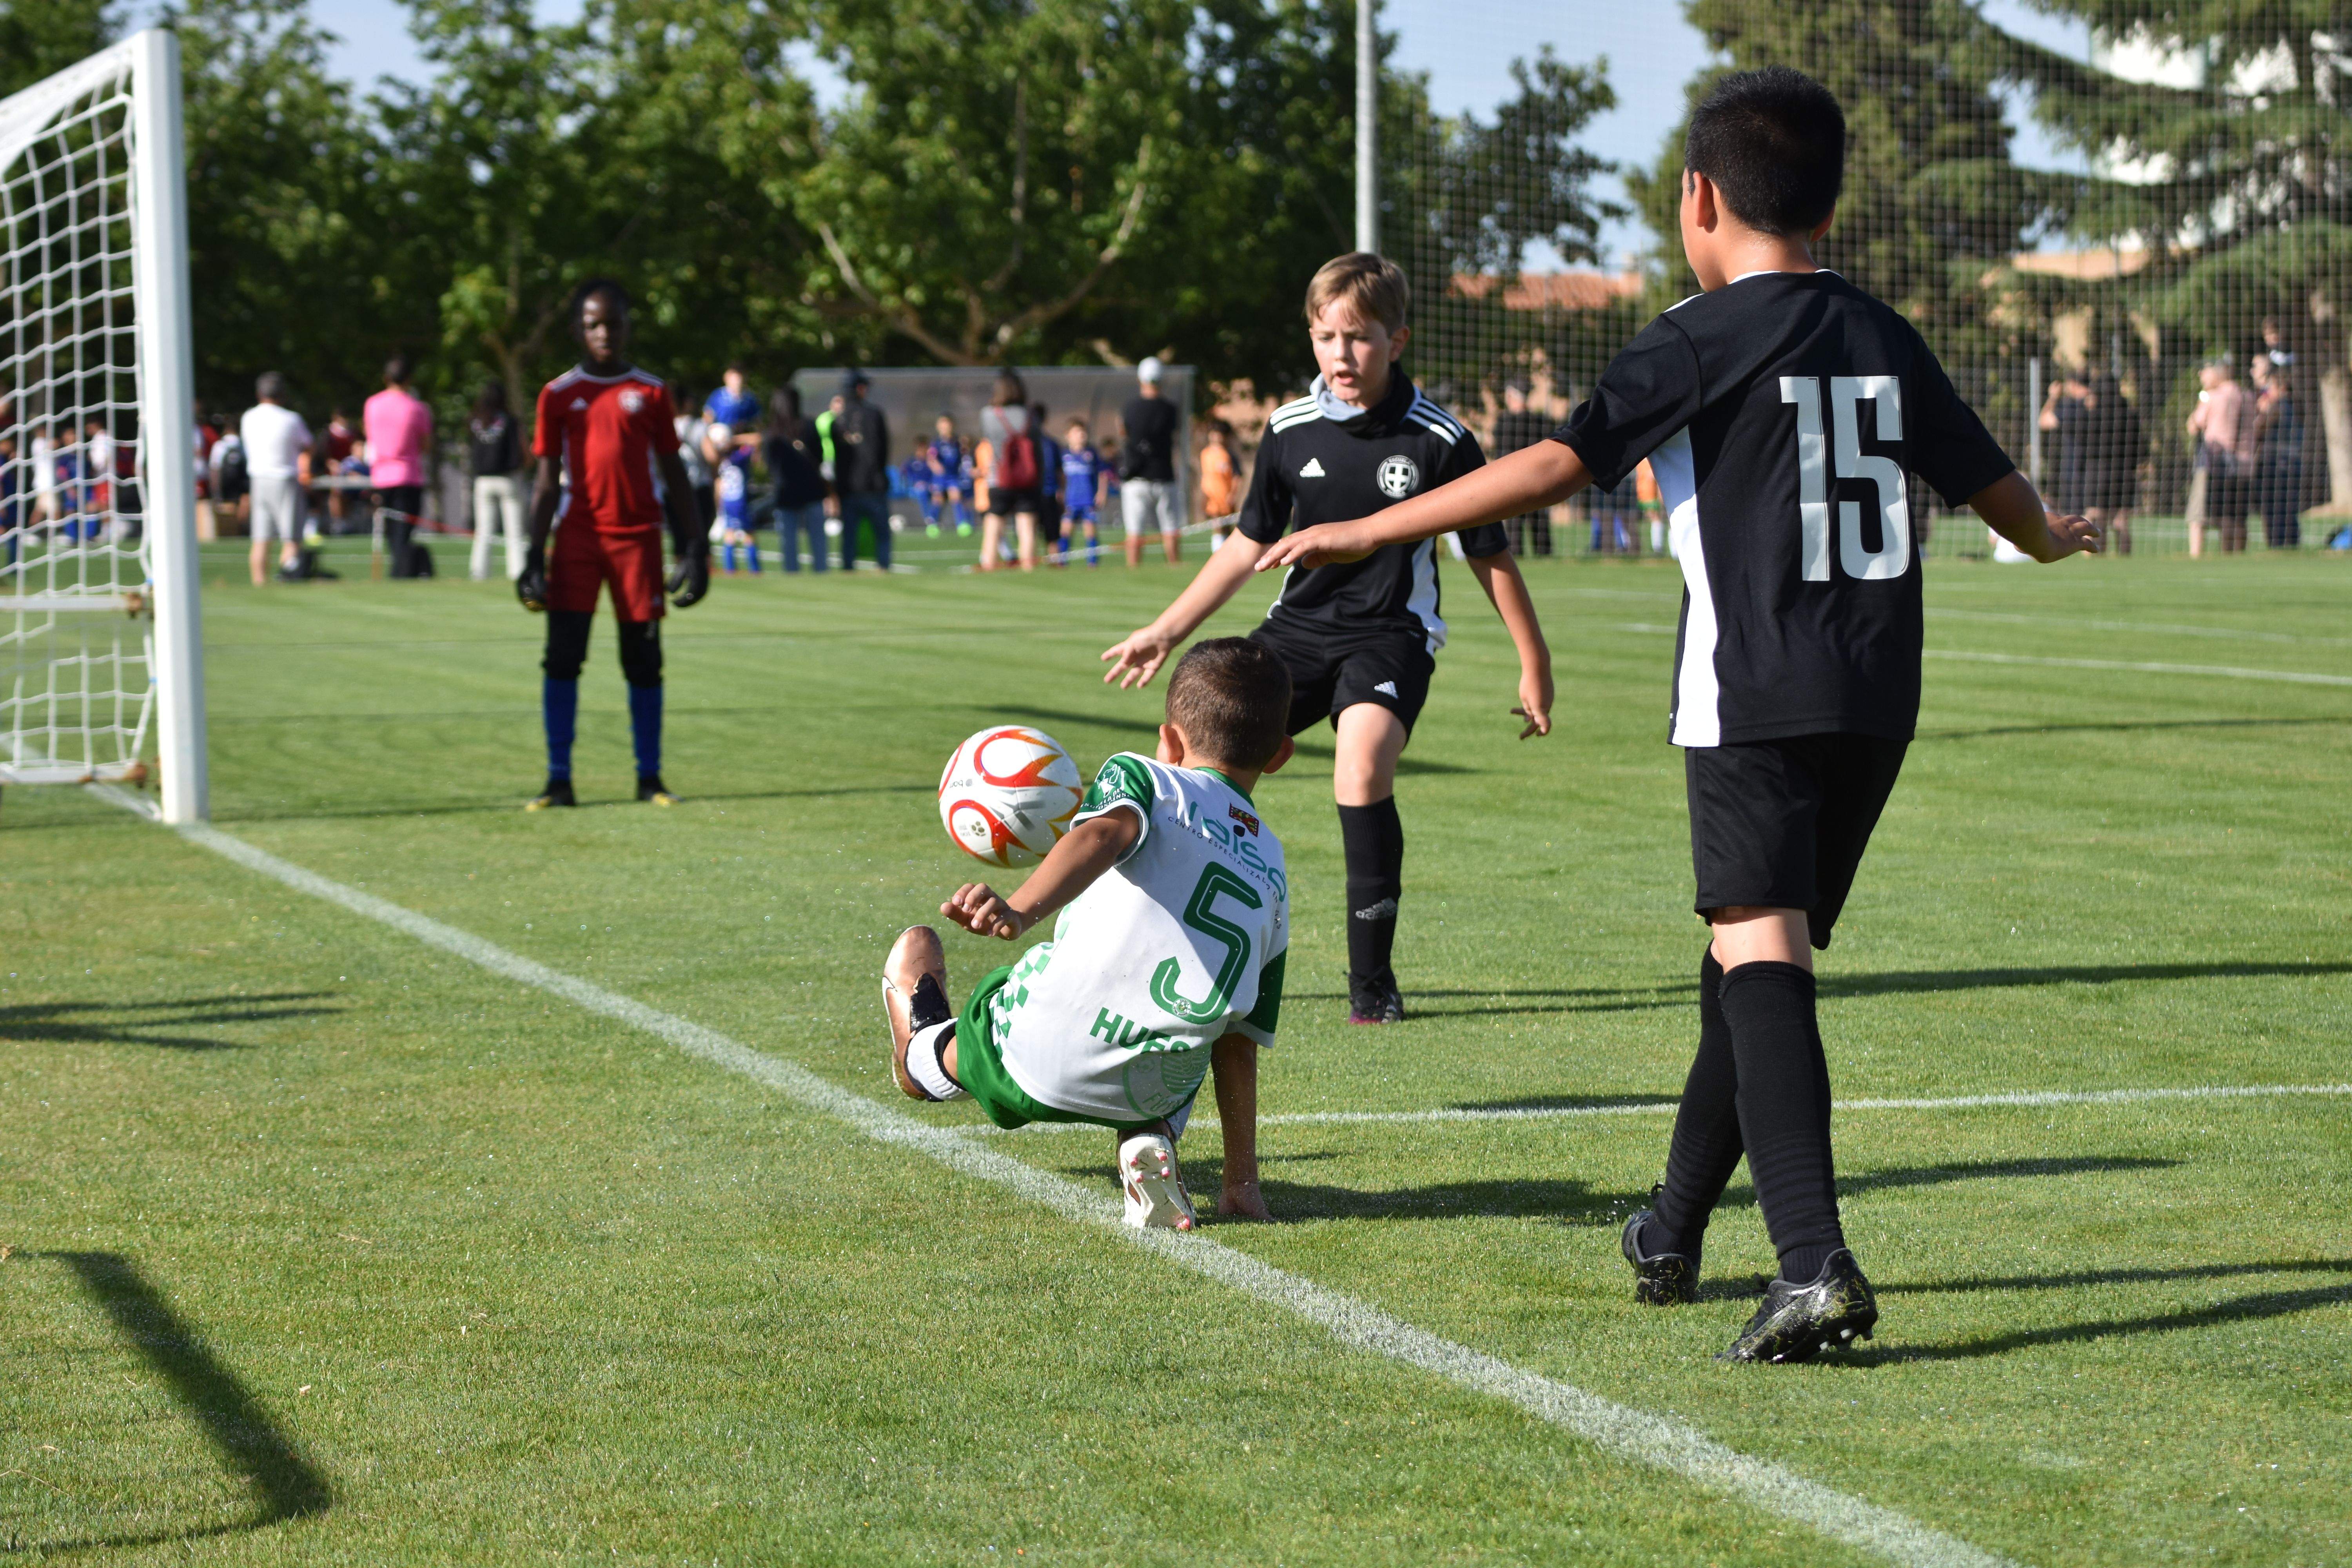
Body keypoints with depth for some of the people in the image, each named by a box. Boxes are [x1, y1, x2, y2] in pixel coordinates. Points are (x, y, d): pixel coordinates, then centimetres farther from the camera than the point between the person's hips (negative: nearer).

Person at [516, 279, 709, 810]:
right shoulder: (559, 395, 5)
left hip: (638, 534, 0)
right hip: (579, 535, 0)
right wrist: (535, 553, -1)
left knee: (644, 661, 2)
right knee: (562, 658, -6)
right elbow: (548, 481, 6)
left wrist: (694, 545, 5)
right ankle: (559, 780, -1)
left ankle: (650, 779, 10)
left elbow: (674, 474, 10)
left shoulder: (651, 392, 7)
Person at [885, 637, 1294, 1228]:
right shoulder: (1273, 873, 16)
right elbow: (1240, 1044, 15)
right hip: (1149, 1095, 3)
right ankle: (1152, 1138, 12)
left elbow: (1106, 833, -23)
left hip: (1035, 1054, -3)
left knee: (914, 950, 23)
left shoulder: (1141, 778, 4)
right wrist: (1243, 1181, 20)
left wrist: (1020, 909, -40)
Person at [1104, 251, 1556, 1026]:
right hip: (1302, 622, 5)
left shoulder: (1440, 440, -9)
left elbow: (1491, 555, 0)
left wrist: (1535, 665, 3)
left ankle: (1373, 981, -19)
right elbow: (1252, 541, 15)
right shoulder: (1290, 431, 2)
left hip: (1392, 634, -5)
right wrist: (1168, 630, 15)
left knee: (1362, 760, -30)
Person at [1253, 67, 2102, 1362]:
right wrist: (2051, 538, 49)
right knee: (1760, 962, 18)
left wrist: (1372, 532, -12)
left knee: (1760, 960, -15)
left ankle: (1815, 1264, -31)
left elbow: (1560, 463, -15)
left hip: (1754, 700, -7)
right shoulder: (1882, 339, 13)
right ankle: (1673, 1233, 31)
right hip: (1878, 701, 7)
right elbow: (1986, 476, 26)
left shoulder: (1704, 340, -6)